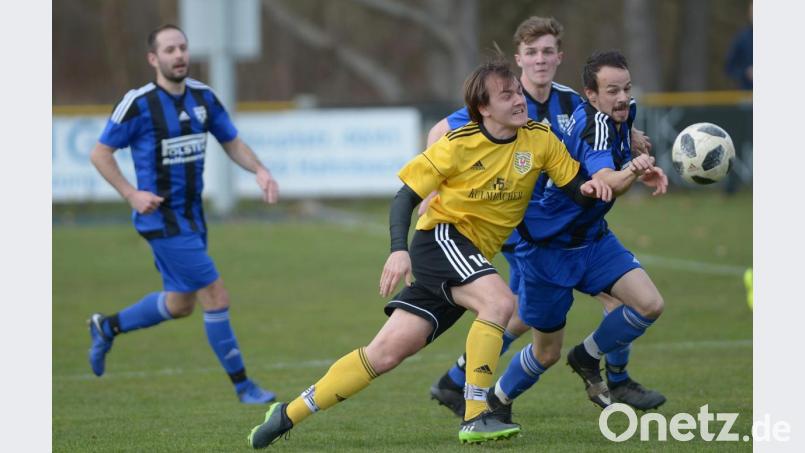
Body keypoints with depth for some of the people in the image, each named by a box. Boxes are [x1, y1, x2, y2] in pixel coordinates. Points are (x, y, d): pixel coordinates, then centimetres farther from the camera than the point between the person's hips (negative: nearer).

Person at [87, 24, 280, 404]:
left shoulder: (203, 97, 2)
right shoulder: (139, 104, -15)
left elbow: (232, 143, 12)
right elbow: (100, 153, -7)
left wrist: (260, 171, -7)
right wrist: (131, 194, -18)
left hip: (192, 216, 8)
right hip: (162, 219, -7)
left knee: (180, 304, 18)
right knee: (216, 298, -10)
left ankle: (107, 327, 40)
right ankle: (242, 385, 2)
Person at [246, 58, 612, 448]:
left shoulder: (540, 140, -1)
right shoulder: (459, 145, -12)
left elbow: (576, 188, 6)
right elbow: (406, 196, -7)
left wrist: (588, 189, -19)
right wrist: (399, 249, -22)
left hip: (471, 257, 5)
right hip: (441, 237, -5)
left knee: (387, 352, -1)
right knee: (499, 300, -31)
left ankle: (290, 414, 6)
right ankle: (475, 419, -27)